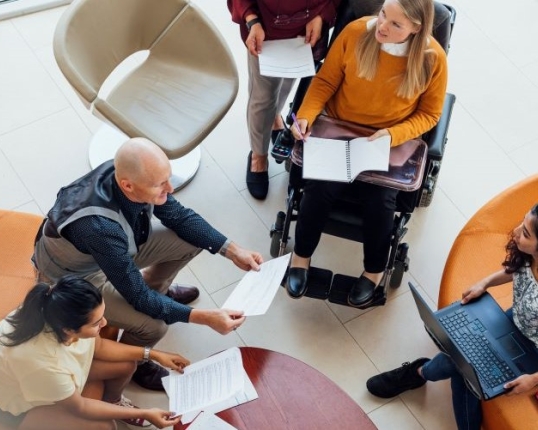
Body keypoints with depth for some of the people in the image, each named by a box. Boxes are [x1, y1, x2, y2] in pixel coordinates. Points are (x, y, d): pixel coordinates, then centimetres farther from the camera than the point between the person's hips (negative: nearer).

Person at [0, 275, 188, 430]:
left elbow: (97, 346, -4)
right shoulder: (40, 362, -44)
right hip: (21, 404, -6)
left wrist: (153, 354, -7)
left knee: (126, 365, -1)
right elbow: (78, 407, -24)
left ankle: (113, 402, 31)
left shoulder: (67, 315, -28)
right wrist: (145, 414, -22)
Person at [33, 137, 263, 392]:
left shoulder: (129, 173, -25)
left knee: (192, 241, -4)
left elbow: (179, 216, -6)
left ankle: (156, 288, 27)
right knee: (153, 325, -23)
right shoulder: (98, 227, -44)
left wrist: (232, 251, -13)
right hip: (75, 275, -6)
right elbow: (138, 297, -32)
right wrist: (205, 318, -34)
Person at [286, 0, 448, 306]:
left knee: (381, 200, -20)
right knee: (320, 187, -20)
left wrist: (393, 134, -22)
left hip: (390, 141, 0)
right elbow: (325, 80, -5)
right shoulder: (355, 32, -16)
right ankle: (301, 257, 7)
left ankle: (374, 270, 10)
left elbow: (429, 114, -5)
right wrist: (306, 115, -21)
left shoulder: (433, 58, -17)